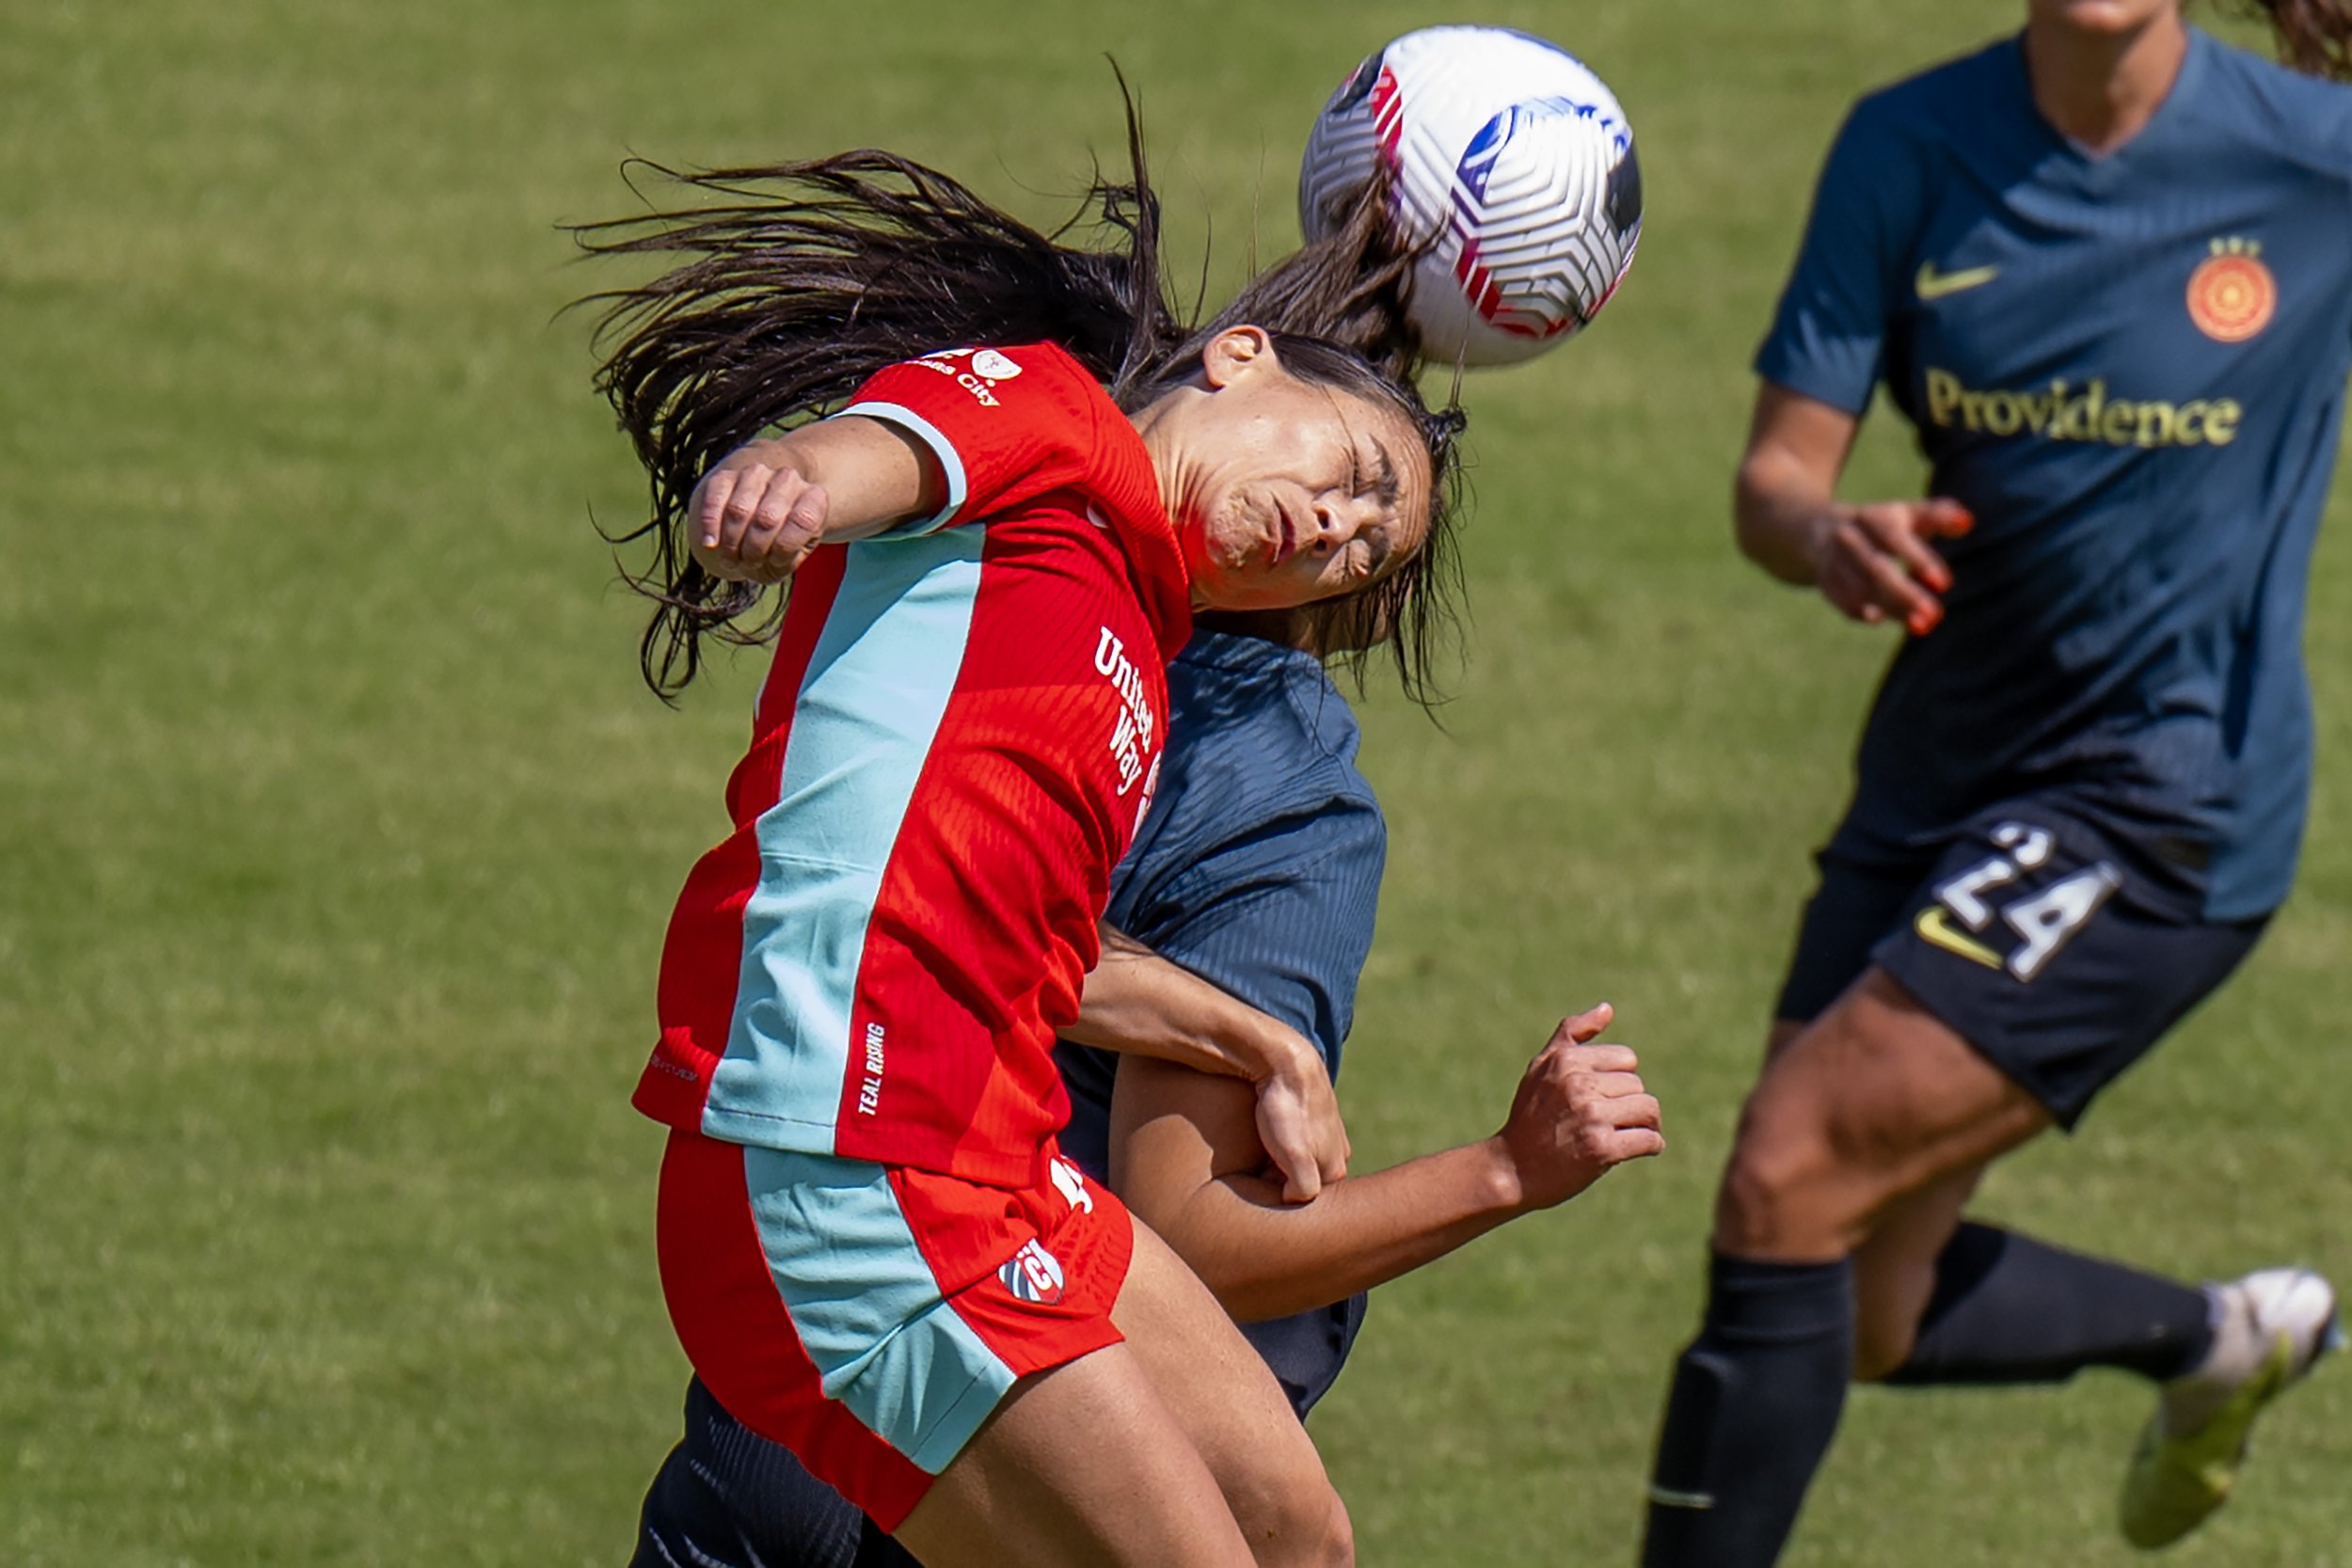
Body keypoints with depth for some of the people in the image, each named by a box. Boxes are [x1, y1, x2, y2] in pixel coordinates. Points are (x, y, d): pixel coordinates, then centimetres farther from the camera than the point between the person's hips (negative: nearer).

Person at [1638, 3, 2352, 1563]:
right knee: (1858, 1317, 12)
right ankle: (2217, 1334, 39)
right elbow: (1775, 474, -4)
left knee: (1790, 1182, -19)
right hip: (1942, 775, 5)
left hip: (2164, 795, -5)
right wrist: (1829, 535, -28)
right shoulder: (1913, 148, -2)